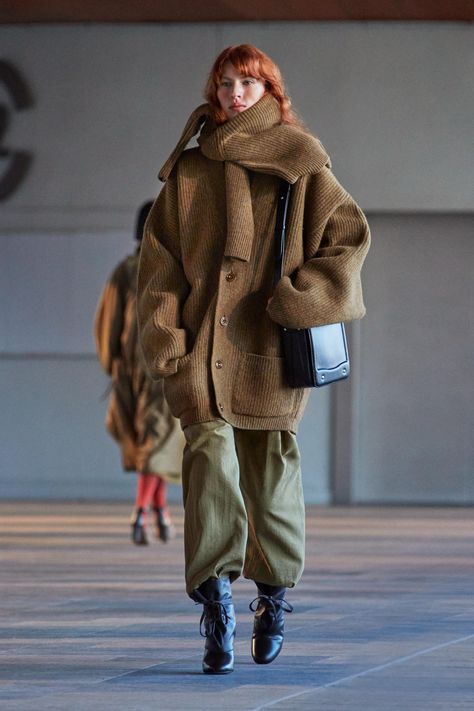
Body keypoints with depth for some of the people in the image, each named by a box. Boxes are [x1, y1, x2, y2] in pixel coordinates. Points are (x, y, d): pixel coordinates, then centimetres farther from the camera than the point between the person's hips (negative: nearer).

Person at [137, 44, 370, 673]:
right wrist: (164, 333, -3)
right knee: (209, 453, -15)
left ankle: (274, 593, 23)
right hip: (202, 340, 1)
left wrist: (301, 297, -11)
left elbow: (348, 234, 1)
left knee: (269, 465, 6)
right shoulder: (189, 170, 11)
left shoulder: (302, 165, 5)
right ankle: (216, 595, -25)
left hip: (270, 344, 0)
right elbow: (160, 256, 9)